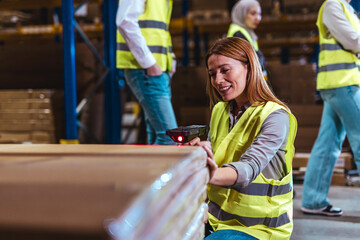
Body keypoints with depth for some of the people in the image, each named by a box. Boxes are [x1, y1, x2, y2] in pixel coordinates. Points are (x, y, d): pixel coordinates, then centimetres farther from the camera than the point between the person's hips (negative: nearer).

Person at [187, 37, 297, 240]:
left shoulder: (275, 116, -14)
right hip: (217, 218, 6)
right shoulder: (219, 111, 7)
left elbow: (250, 166, -30)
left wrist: (213, 176, -49)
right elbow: (211, 158, 9)